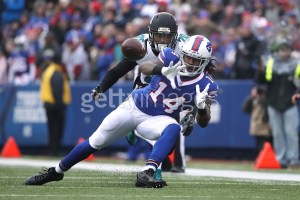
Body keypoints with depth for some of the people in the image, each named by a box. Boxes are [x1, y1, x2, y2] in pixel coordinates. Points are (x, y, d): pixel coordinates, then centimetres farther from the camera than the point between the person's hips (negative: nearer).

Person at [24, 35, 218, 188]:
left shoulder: (206, 85, -13)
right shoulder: (172, 58, -13)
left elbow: (203, 123, -10)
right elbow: (144, 67, -22)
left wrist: (201, 107, -32)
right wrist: (162, 71, -43)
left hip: (155, 119, 0)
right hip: (134, 106, 0)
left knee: (173, 129, -35)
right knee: (95, 143, 4)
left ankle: (146, 174, -45)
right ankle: (56, 171, 25)